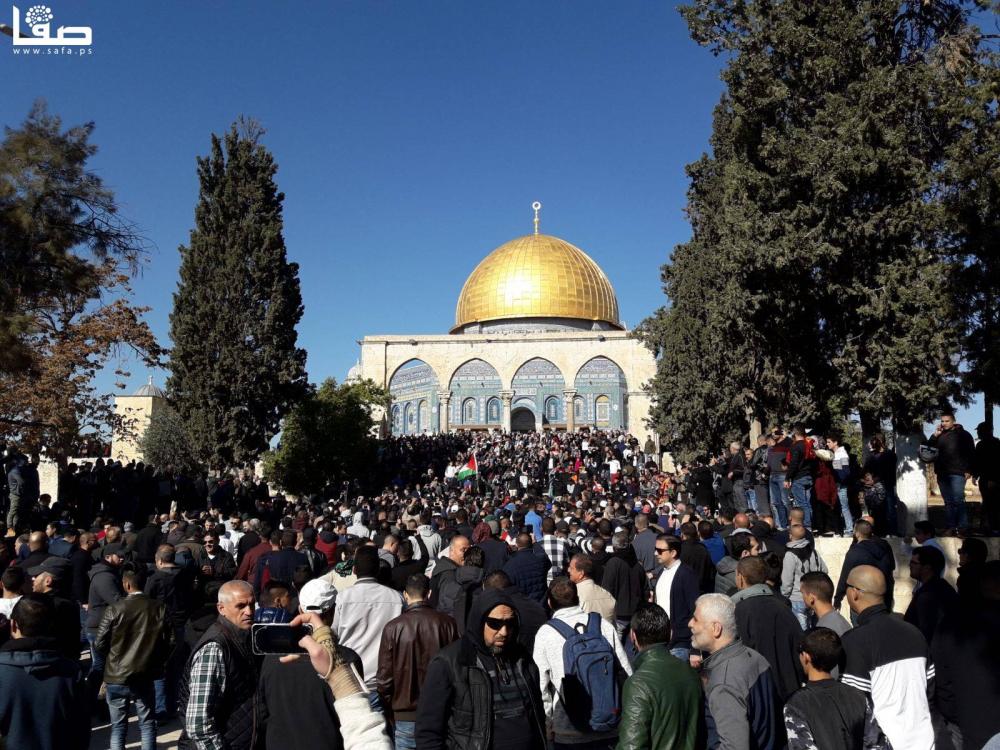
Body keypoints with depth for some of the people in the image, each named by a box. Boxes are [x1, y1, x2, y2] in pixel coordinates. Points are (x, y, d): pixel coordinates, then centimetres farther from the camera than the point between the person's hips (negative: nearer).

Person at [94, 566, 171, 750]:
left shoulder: (114, 609, -15)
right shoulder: (159, 608, -10)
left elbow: (99, 645, -9)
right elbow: (167, 641, -5)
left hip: (117, 676, -1)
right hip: (145, 676, 1)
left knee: (118, 726, 13)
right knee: (147, 724, 14)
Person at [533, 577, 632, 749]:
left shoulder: (545, 633, -7)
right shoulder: (604, 626, -2)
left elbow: (541, 683, -7)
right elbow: (626, 672, -1)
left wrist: (550, 718, 6)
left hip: (568, 729, -2)